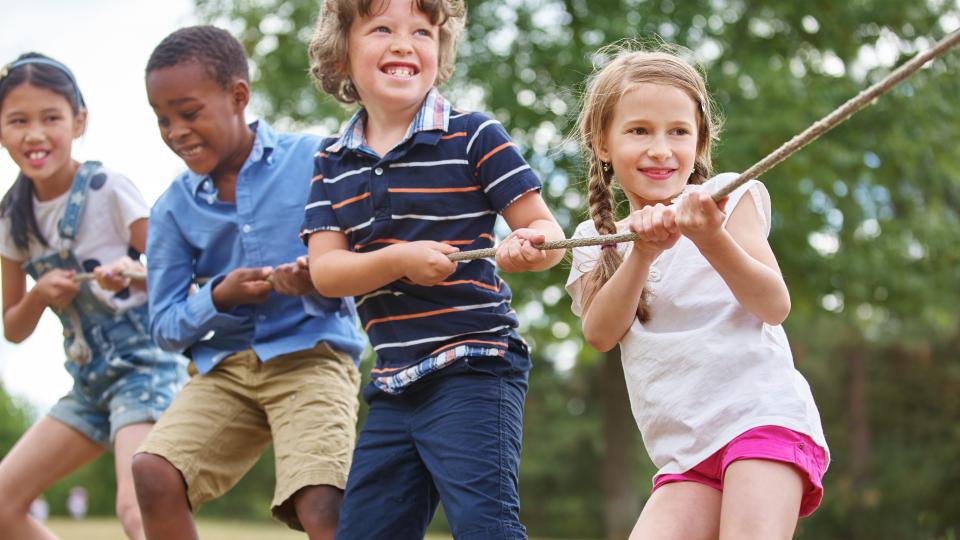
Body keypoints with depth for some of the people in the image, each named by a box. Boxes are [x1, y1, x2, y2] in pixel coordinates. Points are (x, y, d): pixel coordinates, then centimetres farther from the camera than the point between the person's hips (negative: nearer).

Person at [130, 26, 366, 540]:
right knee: (153, 470, -20)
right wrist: (218, 298, -13)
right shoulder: (173, 207, 5)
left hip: (311, 357, -3)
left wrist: (319, 284, -22)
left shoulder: (315, 161, -4)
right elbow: (166, 328, 7)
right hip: (223, 368, 4)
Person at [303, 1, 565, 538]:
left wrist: (529, 247, -30)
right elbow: (325, 270, -1)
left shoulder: (474, 136, -5)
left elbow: (547, 228, -5)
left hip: (473, 368, -6)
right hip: (394, 385, 6)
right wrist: (401, 260, -19)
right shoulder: (333, 162, 9)